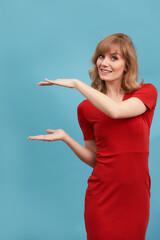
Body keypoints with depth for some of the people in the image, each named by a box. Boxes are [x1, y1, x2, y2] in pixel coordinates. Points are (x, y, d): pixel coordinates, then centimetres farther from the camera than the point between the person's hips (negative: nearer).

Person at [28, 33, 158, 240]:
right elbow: (93, 159, 7)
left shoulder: (147, 92, -3)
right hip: (102, 197, 0)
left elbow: (116, 111, -25)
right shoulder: (86, 108, 1)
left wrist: (76, 83, -16)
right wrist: (66, 138, -8)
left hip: (136, 199, 0)